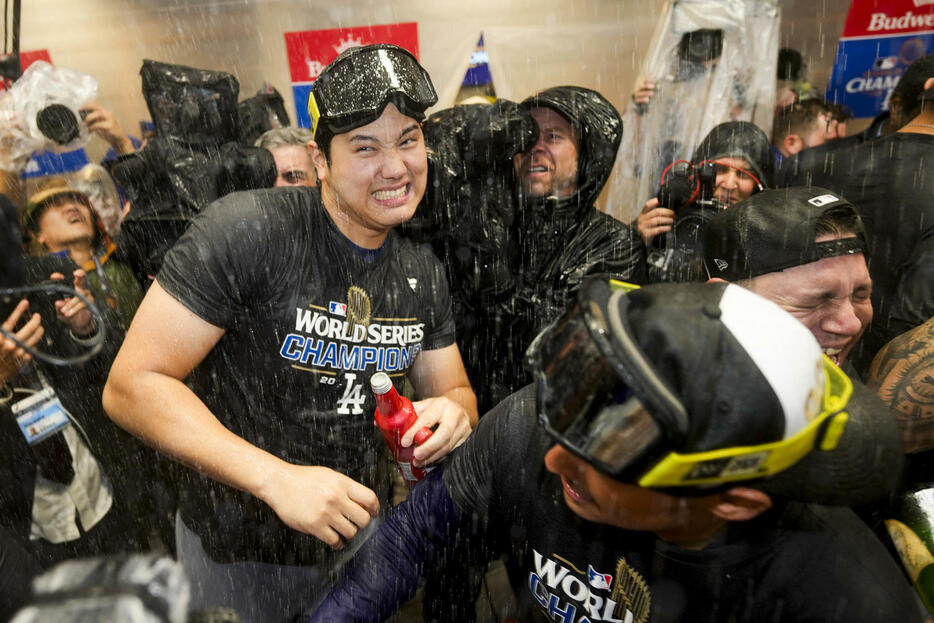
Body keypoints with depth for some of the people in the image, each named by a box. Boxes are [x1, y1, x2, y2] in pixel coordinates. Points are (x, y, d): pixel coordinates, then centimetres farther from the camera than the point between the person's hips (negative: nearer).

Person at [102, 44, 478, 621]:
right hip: (238, 550, -5)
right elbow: (132, 385, -21)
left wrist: (454, 411, -20)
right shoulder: (246, 229, -22)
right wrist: (277, 478, -30)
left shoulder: (424, 272, -2)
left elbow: (456, 392, 6)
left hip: (362, 531, 6)